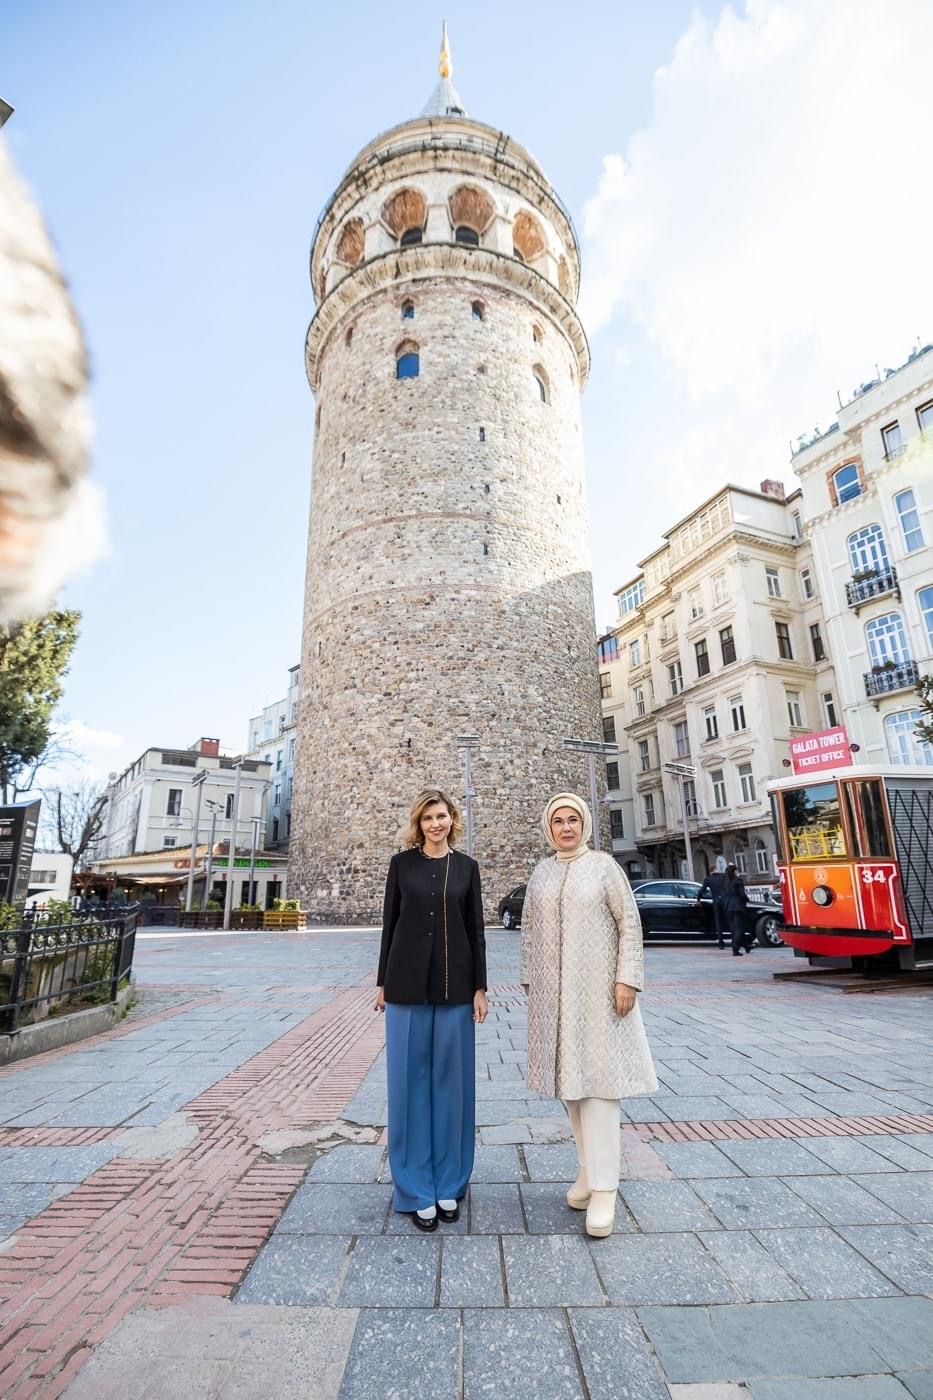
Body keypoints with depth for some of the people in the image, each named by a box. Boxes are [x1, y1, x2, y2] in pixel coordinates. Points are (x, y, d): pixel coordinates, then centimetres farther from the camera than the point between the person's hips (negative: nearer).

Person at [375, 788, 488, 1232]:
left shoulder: (467, 867, 3)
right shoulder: (402, 863, 0)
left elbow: (475, 930, 4)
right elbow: (389, 923, 3)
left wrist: (480, 988, 1)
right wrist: (382, 983, 3)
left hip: (455, 985, 1)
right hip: (407, 984, -1)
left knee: (451, 1080, 10)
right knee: (411, 1082, 7)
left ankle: (449, 1184, 27)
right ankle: (416, 1189, 23)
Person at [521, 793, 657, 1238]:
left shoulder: (603, 864, -5)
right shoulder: (540, 872, 6)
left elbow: (629, 922, -6)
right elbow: (530, 930, 11)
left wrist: (627, 979, -12)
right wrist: (529, 980, 9)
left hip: (597, 988, -4)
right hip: (553, 992, 4)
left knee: (598, 1080, -3)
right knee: (569, 1080, 11)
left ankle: (604, 1188, 6)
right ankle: (590, 1167, 27)